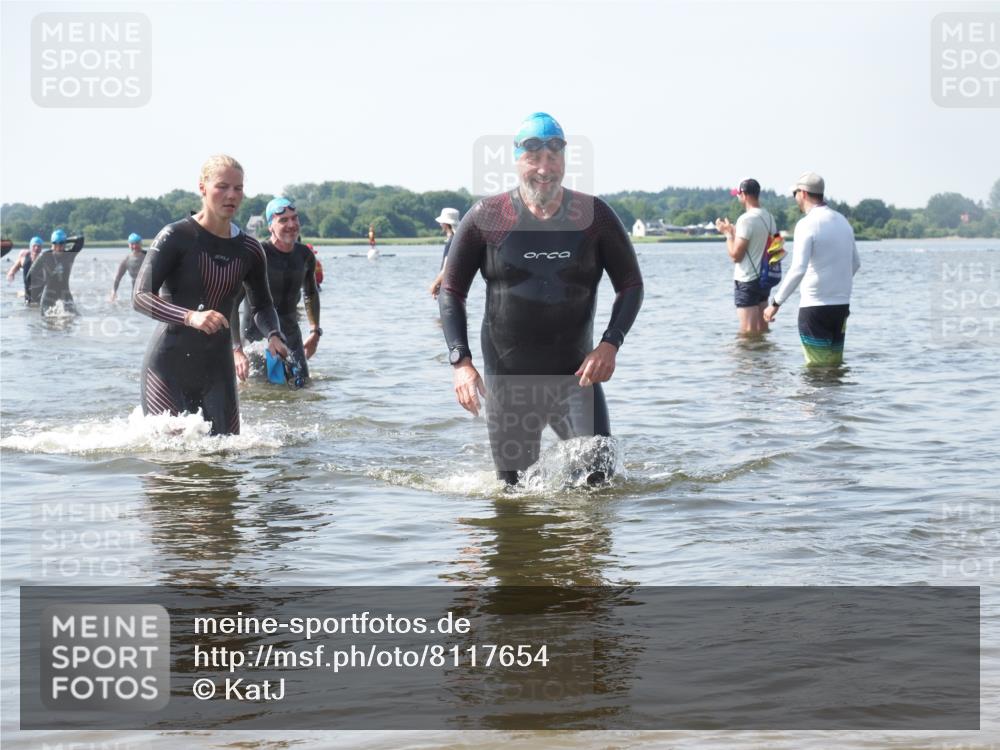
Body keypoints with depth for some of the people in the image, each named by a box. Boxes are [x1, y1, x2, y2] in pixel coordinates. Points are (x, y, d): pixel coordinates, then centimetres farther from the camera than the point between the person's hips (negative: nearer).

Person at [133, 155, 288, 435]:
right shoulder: (176, 236, -11)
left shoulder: (249, 250, 4)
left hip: (217, 366, 5)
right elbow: (141, 297, -17)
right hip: (169, 366, -5)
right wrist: (190, 317, -32)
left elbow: (261, 305, 19)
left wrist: (274, 335, -3)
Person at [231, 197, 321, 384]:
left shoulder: (305, 256, 1)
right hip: (256, 336, -5)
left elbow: (311, 293, 23)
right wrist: (237, 350, -26)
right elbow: (232, 304, -19)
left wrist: (315, 331, 19)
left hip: (291, 333, 5)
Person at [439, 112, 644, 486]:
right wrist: (460, 361, -11)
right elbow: (451, 291, 1)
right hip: (508, 379, 0)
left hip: (575, 374, 0)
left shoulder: (594, 215, -2)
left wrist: (610, 344, -11)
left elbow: (631, 285, 5)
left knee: (600, 476, -14)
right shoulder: (486, 218, -4)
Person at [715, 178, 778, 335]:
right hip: (764, 278, 9)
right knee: (762, 329, 15)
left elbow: (736, 255, -18)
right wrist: (735, 232, 23)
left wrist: (728, 233, -5)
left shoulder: (746, 219, -19)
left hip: (747, 281, -9)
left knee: (748, 332, -5)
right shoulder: (769, 217, 8)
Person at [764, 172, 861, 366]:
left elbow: (798, 270, -23)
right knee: (835, 364, 13)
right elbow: (855, 263, 21)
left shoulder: (807, 224, -14)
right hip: (842, 305, 7)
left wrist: (776, 303, -20)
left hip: (814, 306, -7)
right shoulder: (842, 221, 11)